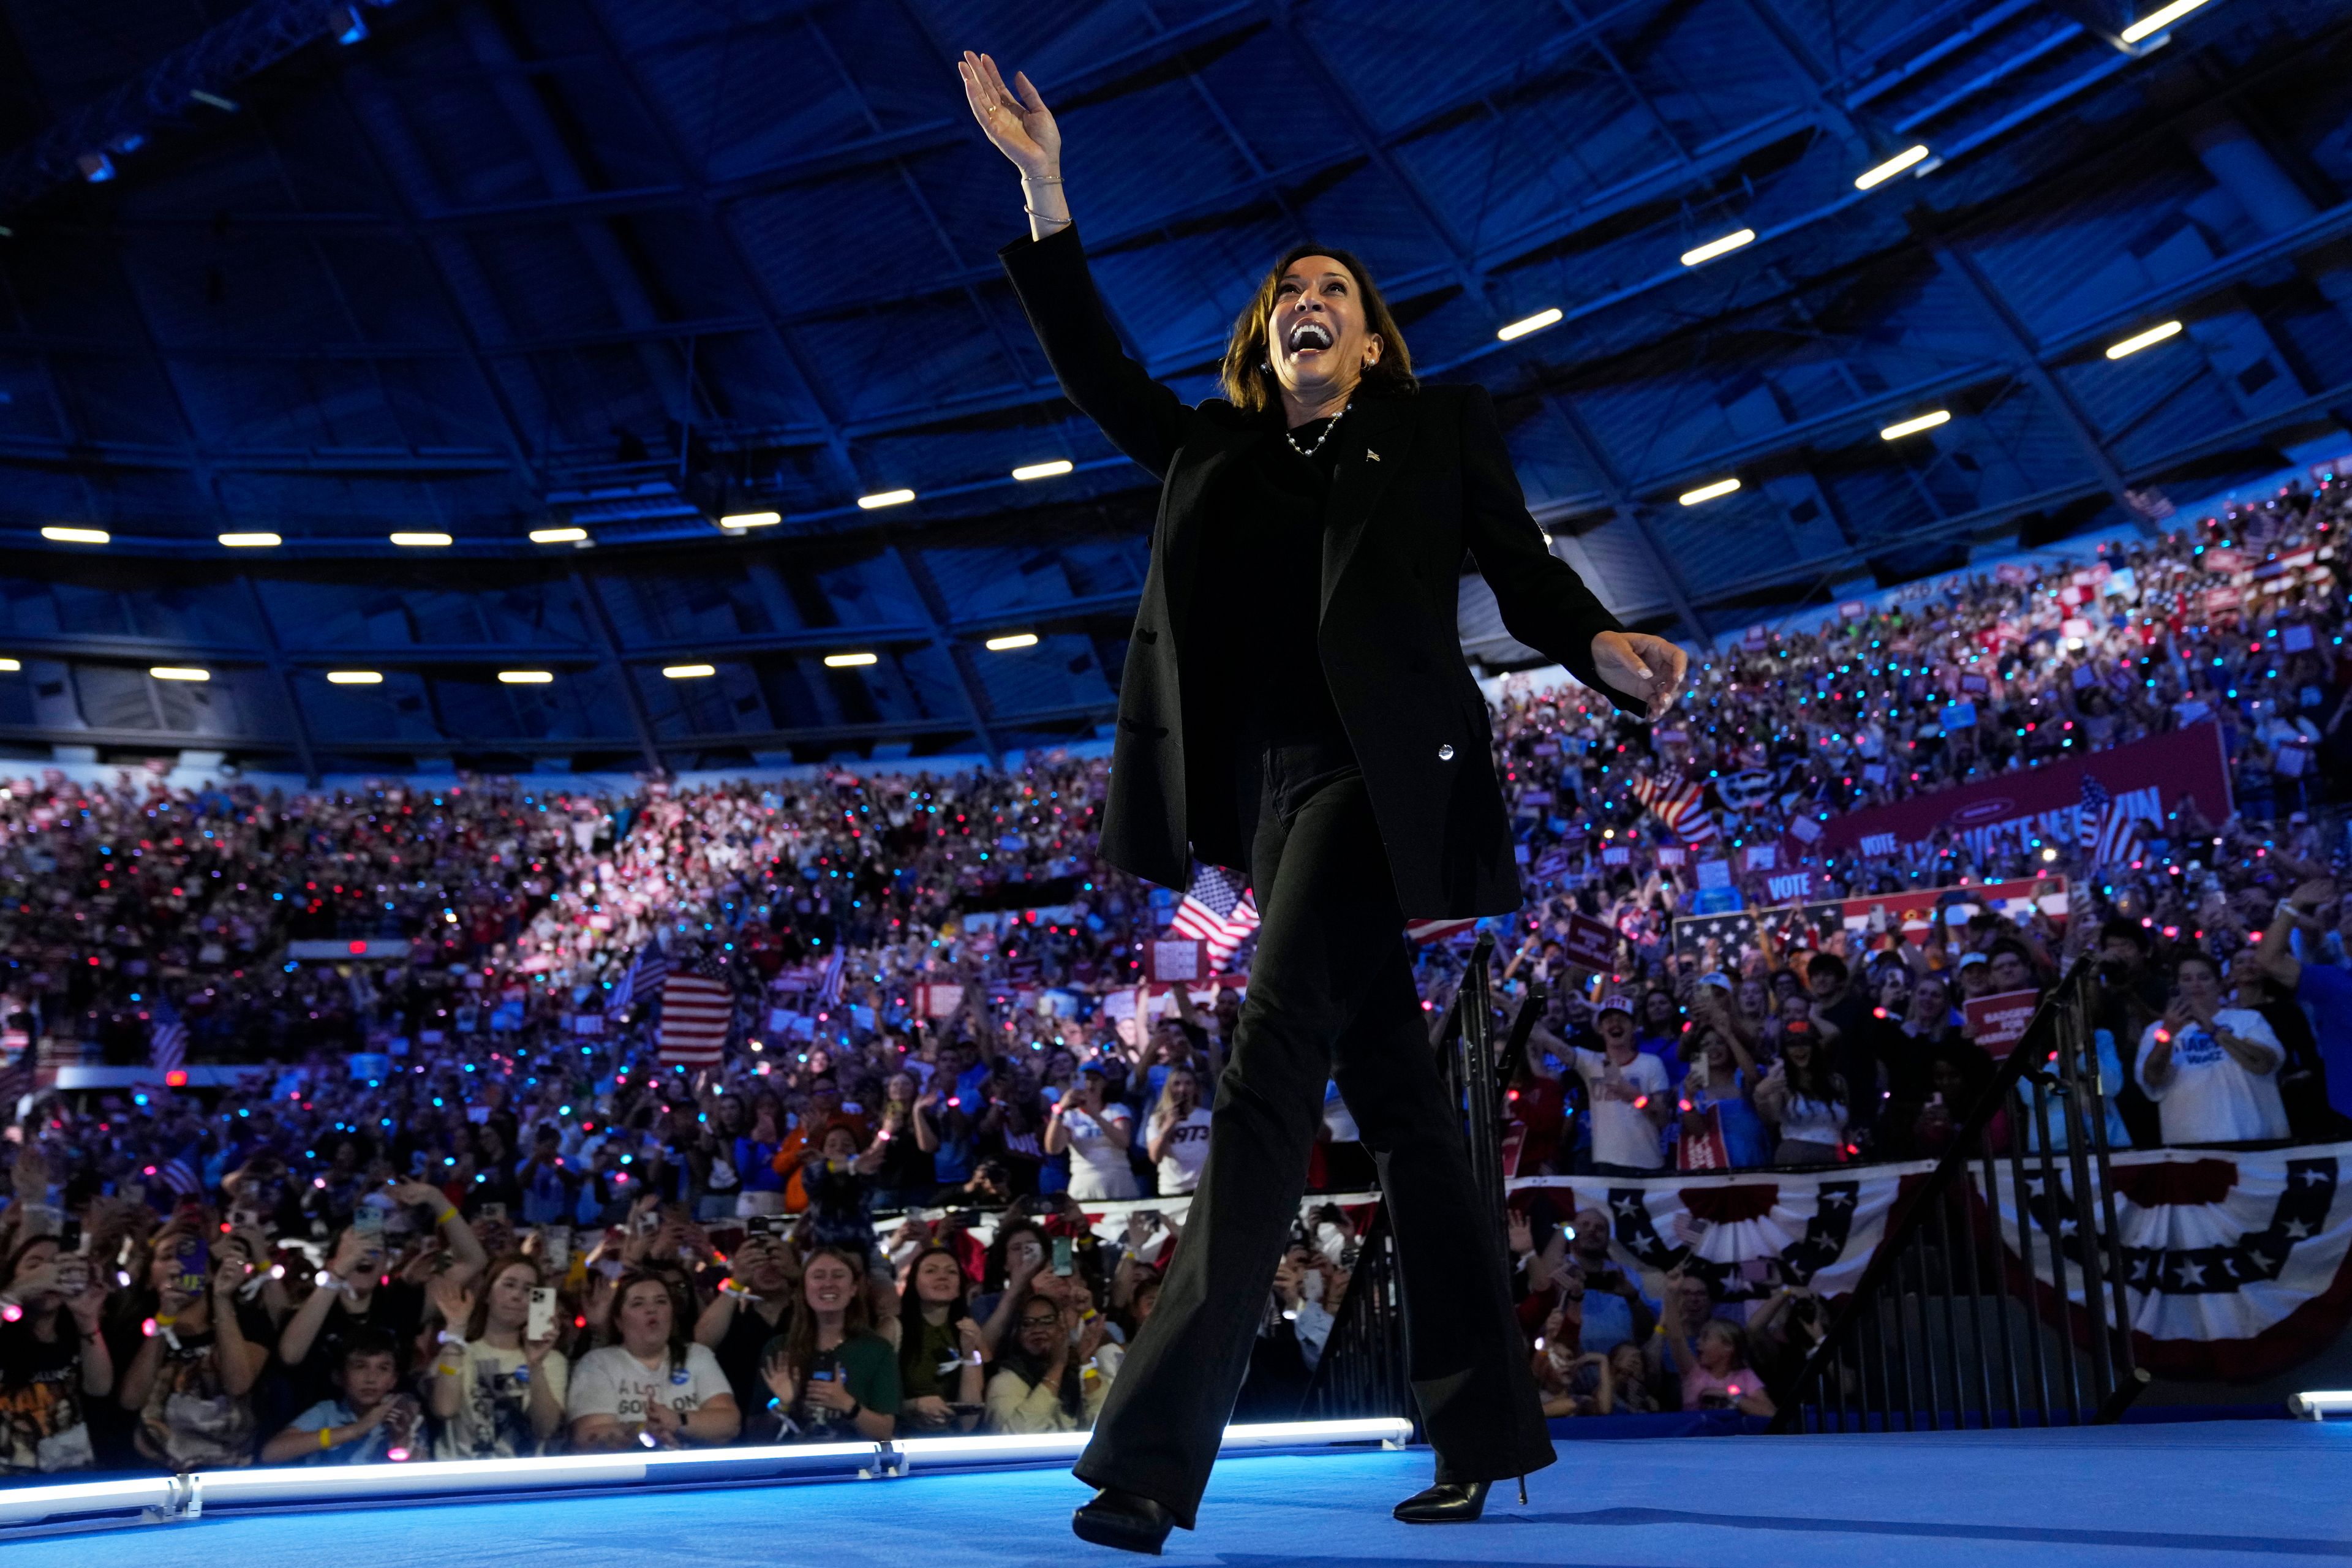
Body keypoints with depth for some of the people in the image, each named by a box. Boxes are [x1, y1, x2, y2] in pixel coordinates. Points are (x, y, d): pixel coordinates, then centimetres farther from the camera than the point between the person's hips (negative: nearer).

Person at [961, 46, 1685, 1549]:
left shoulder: (1438, 424, 13)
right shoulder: (1218, 448, 22)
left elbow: (1523, 566, 7)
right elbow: (1096, 366, 19)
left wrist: (1604, 647, -14)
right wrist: (1043, 186, 14)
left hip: (1381, 777, -5)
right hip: (1275, 794, 5)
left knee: (1269, 1073, -17)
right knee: (1396, 1097, 7)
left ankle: (1157, 1451, -21)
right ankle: (1486, 1427, 15)